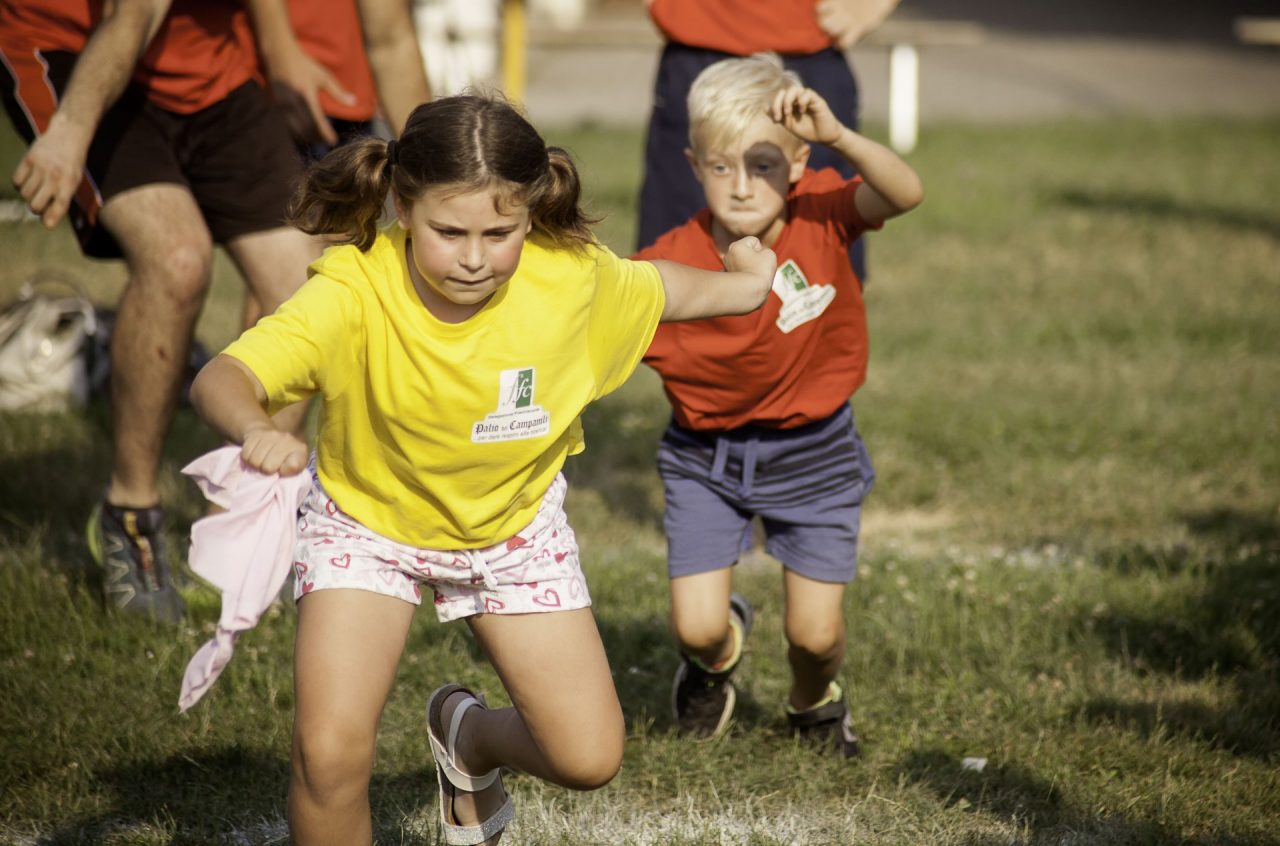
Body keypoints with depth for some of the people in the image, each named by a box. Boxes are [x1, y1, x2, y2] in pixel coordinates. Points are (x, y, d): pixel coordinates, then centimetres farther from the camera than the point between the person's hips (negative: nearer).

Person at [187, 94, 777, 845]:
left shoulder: (571, 277, -25)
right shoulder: (353, 293, -34)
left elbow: (654, 286, -1)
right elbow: (223, 378, -46)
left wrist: (738, 287, 16)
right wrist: (256, 431, -69)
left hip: (513, 522, 3)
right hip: (368, 521, -3)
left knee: (590, 759, 3)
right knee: (330, 752, -20)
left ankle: (471, 737, 38)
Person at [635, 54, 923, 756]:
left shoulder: (819, 212, -20)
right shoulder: (672, 265, -22)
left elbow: (905, 194, -40)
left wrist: (838, 136, -54)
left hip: (811, 452, 0)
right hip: (705, 458, 0)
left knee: (816, 633, 2)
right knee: (696, 628, -7)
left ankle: (814, 704, 41)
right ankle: (718, 653, 35)